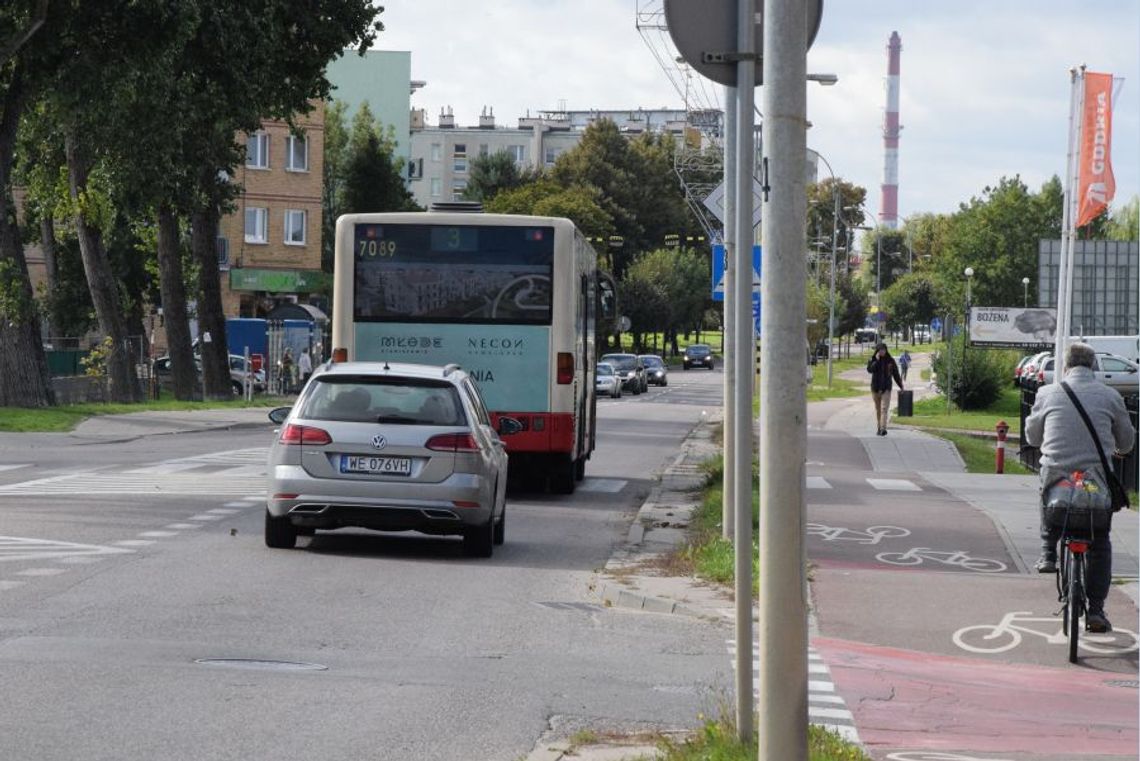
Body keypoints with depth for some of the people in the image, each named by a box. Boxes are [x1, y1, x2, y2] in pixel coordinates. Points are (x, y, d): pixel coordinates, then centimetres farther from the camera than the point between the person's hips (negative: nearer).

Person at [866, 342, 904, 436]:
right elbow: (869, 369, -16)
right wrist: (876, 360, -20)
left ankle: (883, 428, -22)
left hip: (886, 388, -2)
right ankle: (879, 427, 20)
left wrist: (900, 386, 14)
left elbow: (896, 374, 11)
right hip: (875, 388, 2)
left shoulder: (890, 361, 3)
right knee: (878, 409, 10)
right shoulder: (873, 360, 2)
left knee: (884, 409, -13)